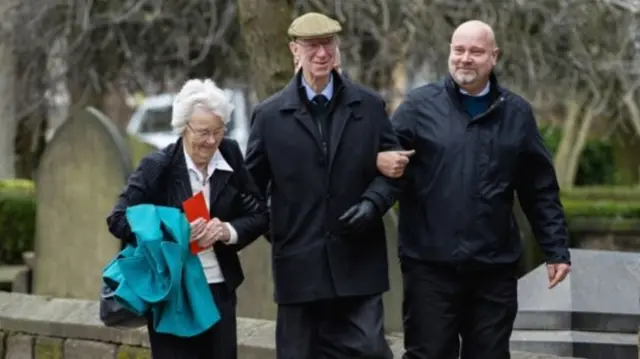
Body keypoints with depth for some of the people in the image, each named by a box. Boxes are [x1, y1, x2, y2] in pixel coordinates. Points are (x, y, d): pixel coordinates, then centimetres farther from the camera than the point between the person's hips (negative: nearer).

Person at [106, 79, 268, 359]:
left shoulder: (231, 156, 1)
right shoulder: (158, 166, -9)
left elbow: (259, 215, 7)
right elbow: (118, 220, -11)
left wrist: (228, 231, -14)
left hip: (219, 291, 4)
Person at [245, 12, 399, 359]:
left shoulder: (369, 105, 7)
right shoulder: (270, 115, 3)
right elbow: (252, 184, 7)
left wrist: (373, 202, -8)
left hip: (357, 262, 0)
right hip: (298, 265, 0)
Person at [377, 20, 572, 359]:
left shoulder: (516, 113, 8)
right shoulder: (419, 105, 0)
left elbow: (540, 190, 11)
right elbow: (383, 154, -2)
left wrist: (556, 249, 8)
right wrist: (380, 160, -26)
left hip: (494, 267, 2)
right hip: (430, 264, -2)